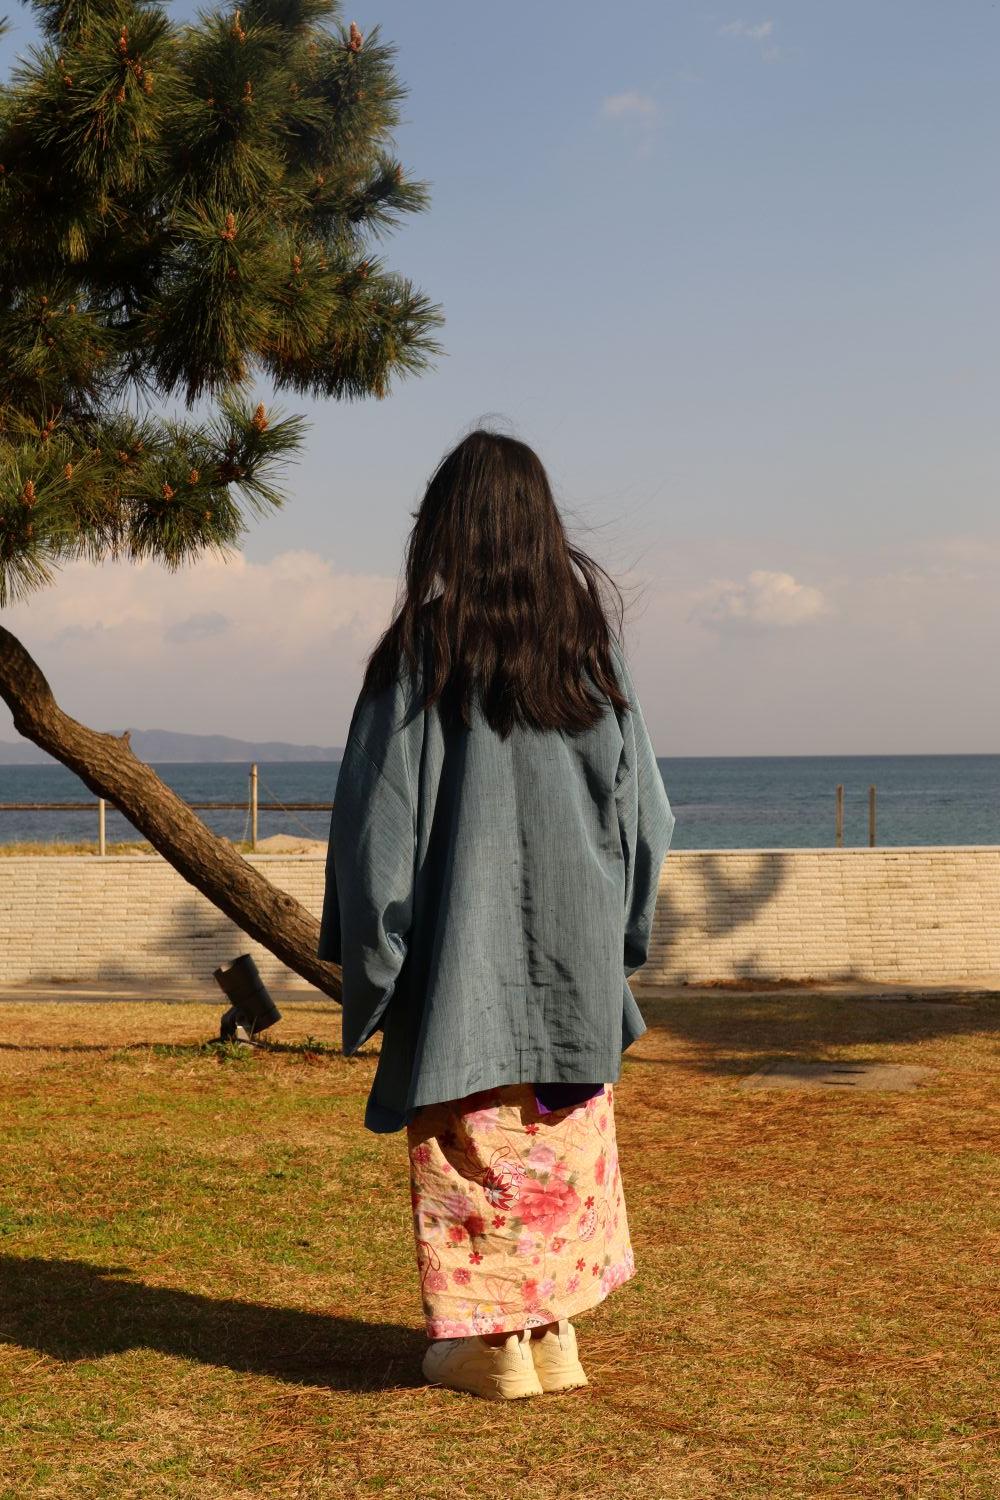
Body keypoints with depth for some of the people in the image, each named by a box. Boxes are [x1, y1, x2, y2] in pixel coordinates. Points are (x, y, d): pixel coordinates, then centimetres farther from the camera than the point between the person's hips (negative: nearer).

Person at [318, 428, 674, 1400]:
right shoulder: (590, 638, -1)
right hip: (573, 941, 3)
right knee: (562, 1137, 15)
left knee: (473, 1139, 8)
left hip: (462, 941, -3)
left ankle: (492, 1343, 15)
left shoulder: (421, 648, -11)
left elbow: (381, 812, -10)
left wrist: (368, 956, 0)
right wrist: (615, 933, 14)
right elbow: (641, 805, 4)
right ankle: (554, 1331, 20)